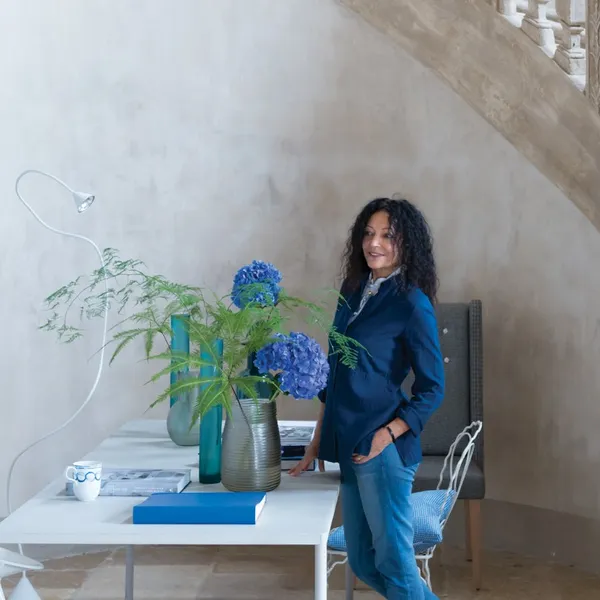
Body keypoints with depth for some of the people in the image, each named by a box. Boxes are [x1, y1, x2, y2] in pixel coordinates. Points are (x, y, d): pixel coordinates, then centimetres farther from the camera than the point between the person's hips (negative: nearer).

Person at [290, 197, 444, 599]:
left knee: (392, 561, 0)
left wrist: (388, 434, -18)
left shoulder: (413, 304, -8)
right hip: (348, 444, 8)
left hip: (383, 449, -8)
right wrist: (318, 442, 16)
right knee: (363, 564, 15)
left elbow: (432, 389, -7)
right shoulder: (353, 292, 12)